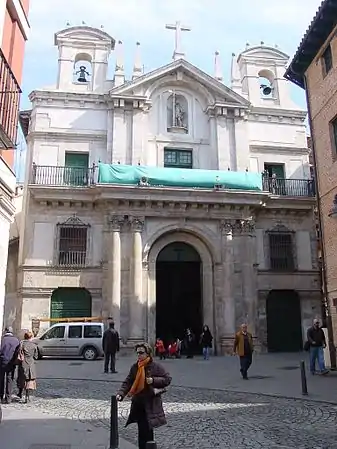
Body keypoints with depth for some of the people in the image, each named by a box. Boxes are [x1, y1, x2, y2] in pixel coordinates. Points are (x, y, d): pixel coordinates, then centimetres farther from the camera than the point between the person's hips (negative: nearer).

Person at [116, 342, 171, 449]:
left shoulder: (155, 366, -9)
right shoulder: (134, 367, 4)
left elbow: (168, 379, -8)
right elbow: (128, 382, 3)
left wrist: (153, 380, -20)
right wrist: (121, 393, -12)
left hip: (150, 404, -4)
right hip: (138, 403, 4)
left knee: (148, 430, 1)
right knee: (141, 429, 13)